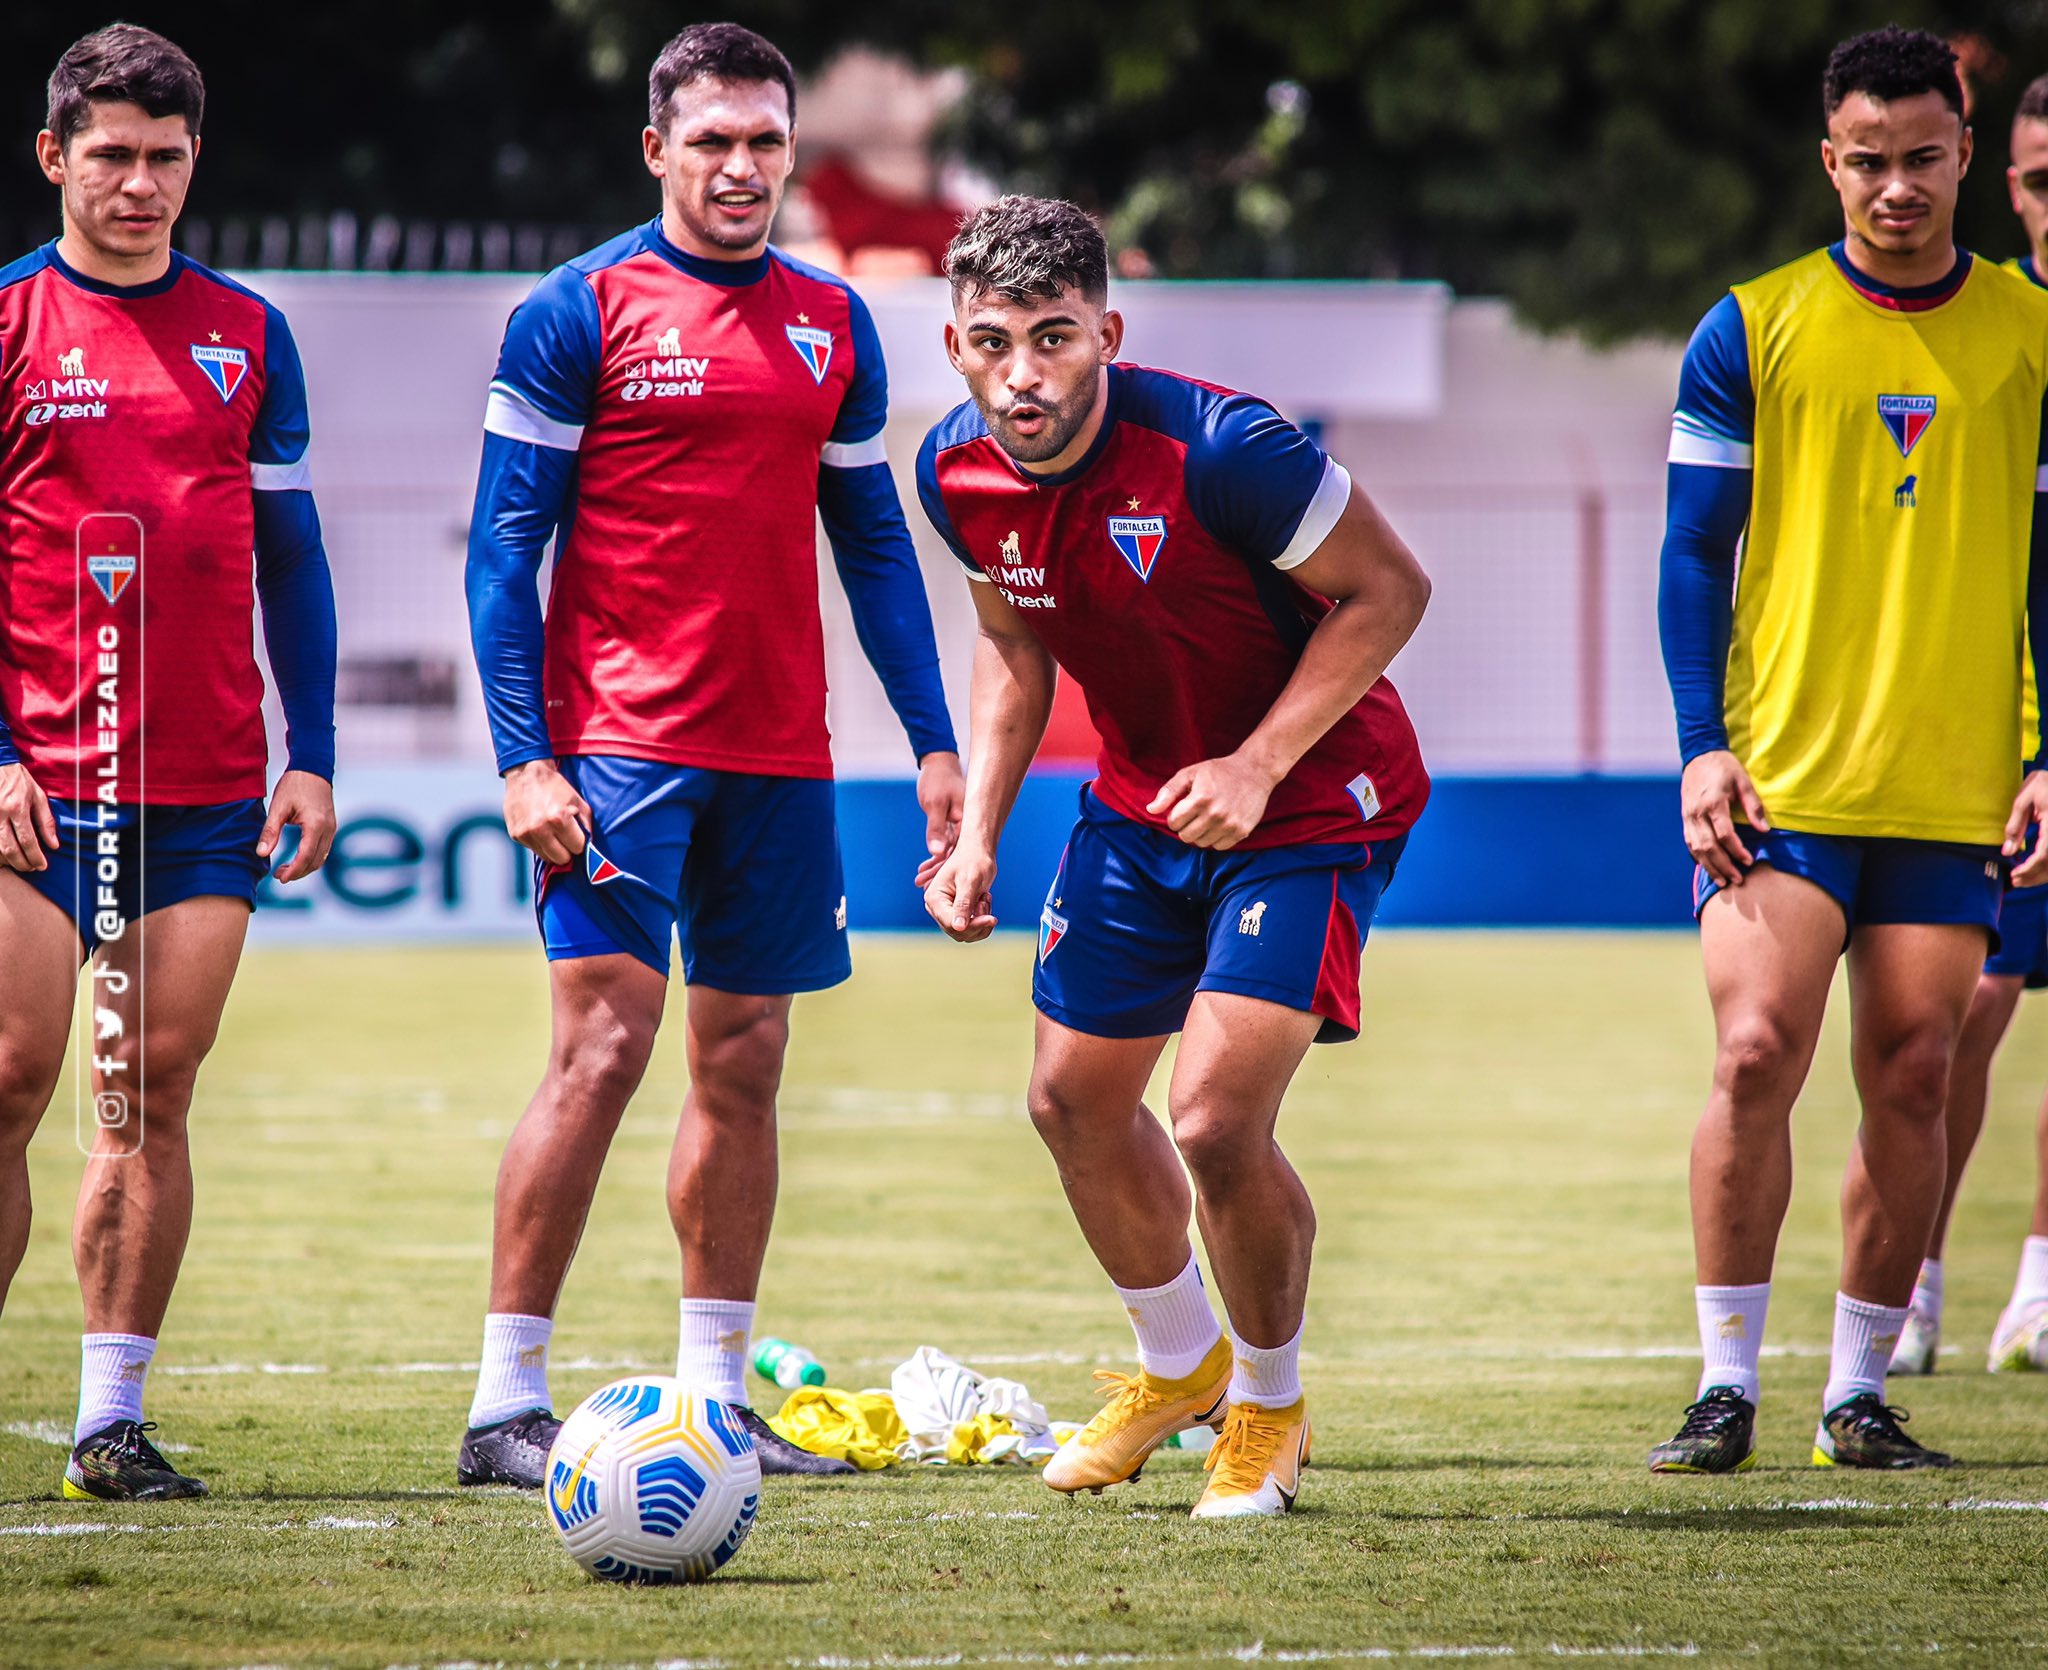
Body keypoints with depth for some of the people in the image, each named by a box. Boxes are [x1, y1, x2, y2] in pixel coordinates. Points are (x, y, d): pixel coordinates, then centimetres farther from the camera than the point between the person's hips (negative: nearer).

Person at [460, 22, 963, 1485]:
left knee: (744, 1063, 8)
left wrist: (935, 743, 11)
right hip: (619, 744, -5)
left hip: (779, 758, 5)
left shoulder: (832, 324, 12)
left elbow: (873, 542, 18)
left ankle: (714, 1400, 15)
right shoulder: (580, 311, -3)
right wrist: (525, 758, -13)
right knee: (604, 1042, -13)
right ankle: (507, 1403, -9)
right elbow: (504, 546, -5)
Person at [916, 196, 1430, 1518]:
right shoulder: (961, 474, -10)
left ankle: (1269, 1410, 11)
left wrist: (1257, 765, -25)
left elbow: (1388, 589, -19)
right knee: (1075, 1100, 13)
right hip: (1143, 803, 7)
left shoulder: (1217, 450, -29)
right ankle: (1181, 1364, 41)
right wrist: (979, 834, 0)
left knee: (1217, 1122, -16)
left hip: (1309, 802, -7)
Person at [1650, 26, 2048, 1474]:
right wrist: (1704, 747, -5)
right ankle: (1728, 1385, -3)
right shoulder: (1751, 334, 3)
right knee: (1757, 1054, -12)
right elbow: (1696, 554, 4)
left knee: (1912, 1079, 1)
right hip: (1780, 781, -2)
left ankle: (1860, 1395, 10)